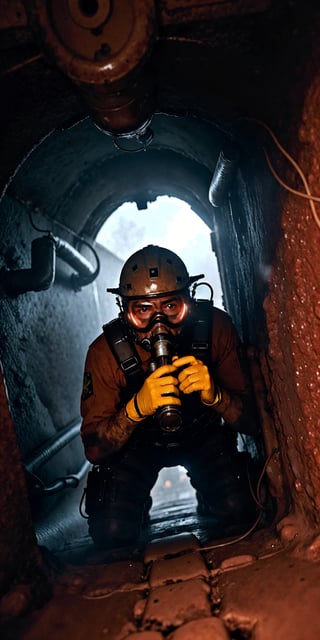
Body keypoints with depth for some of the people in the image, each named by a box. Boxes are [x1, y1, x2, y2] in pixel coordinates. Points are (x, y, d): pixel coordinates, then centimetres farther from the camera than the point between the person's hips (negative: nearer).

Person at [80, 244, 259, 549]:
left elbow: (251, 422, -21)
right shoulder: (106, 352, -27)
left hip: (202, 433, 1)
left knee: (240, 515, -18)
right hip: (138, 441, 0)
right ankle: (138, 505, 19)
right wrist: (136, 407, -45)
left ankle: (208, 501, 17)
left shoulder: (214, 326, -26)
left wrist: (214, 395, -44)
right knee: (111, 533, -15)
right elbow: (94, 450, -25)